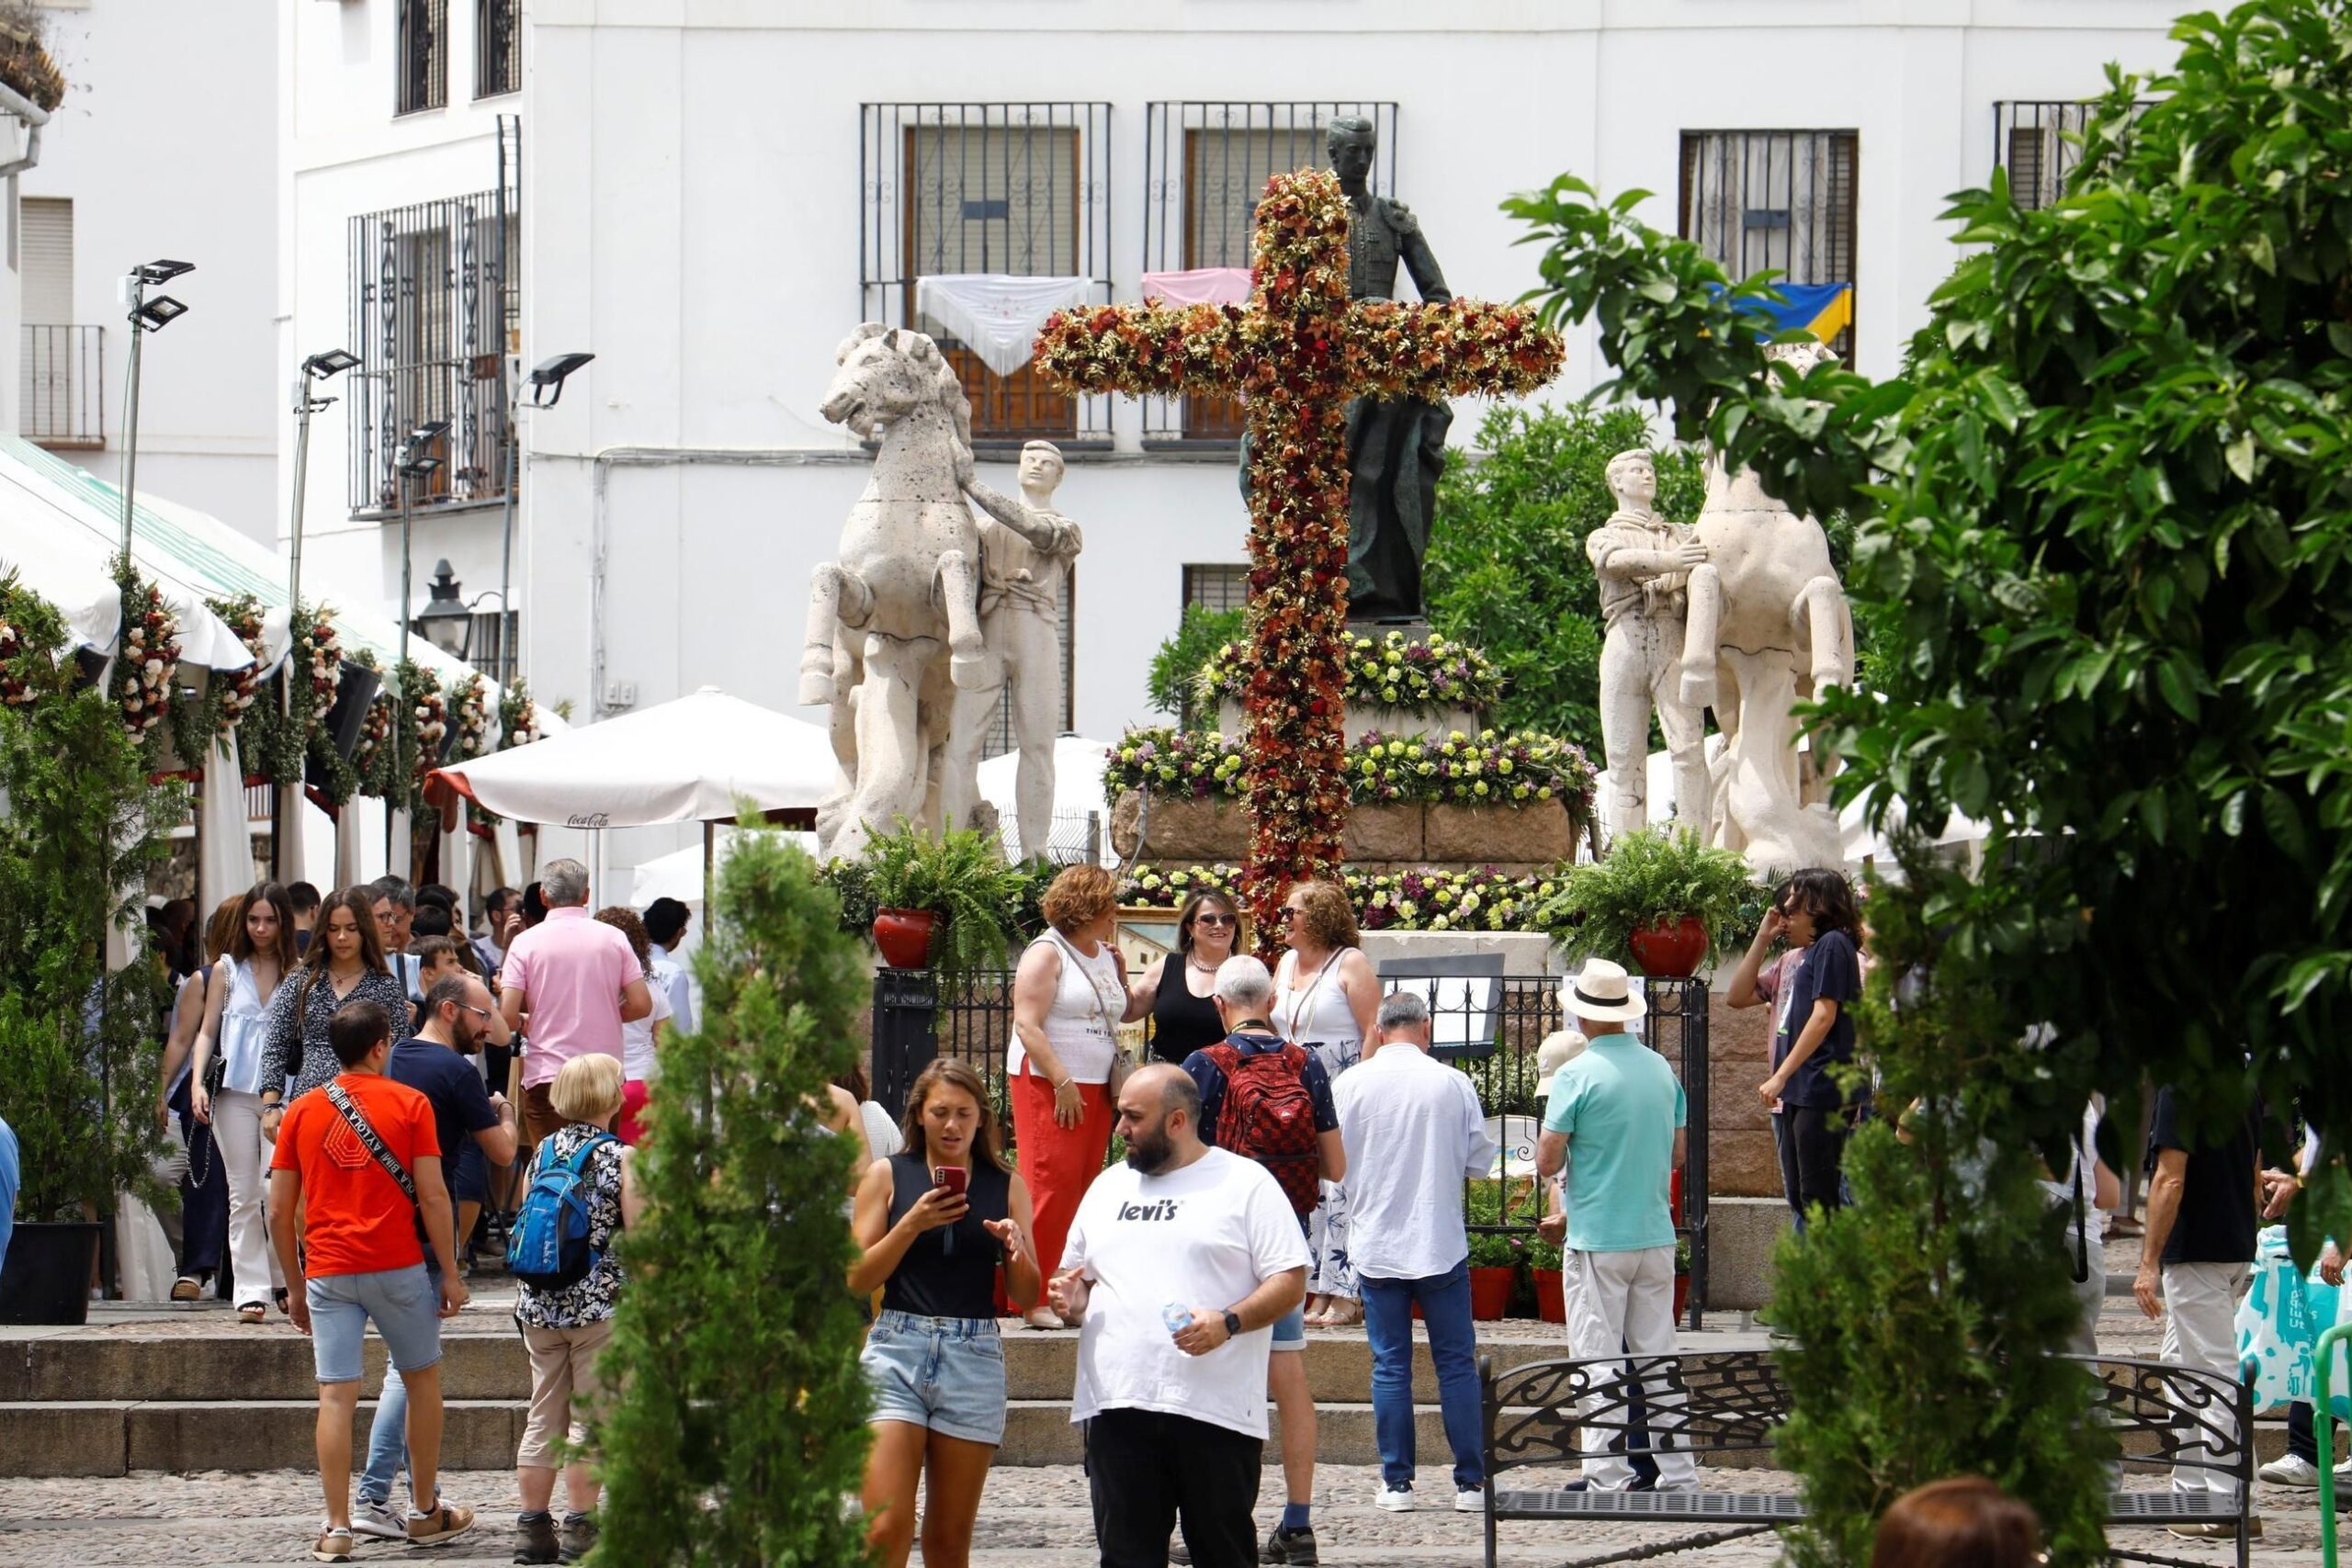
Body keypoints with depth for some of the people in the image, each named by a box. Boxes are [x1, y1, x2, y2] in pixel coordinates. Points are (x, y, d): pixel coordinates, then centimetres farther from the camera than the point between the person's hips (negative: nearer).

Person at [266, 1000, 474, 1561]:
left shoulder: (302, 1112, 6)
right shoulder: (408, 1104, -2)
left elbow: (279, 1211, 6)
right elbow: (432, 1197, -6)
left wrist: (296, 1287, 16)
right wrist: (450, 1274, 2)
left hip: (327, 1271, 2)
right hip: (397, 1265, -2)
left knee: (336, 1397, -1)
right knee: (422, 1378, 16)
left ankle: (337, 1529, -6)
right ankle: (426, 1512, 23)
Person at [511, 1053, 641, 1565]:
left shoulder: (544, 1152, 5)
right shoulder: (620, 1157, -9)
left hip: (539, 1305, 5)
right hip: (600, 1304, -5)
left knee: (544, 1415, 10)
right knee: (588, 1417, 1)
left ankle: (532, 1525, 10)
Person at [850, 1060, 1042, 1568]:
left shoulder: (1006, 1187, 10)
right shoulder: (888, 1176, 6)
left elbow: (1027, 1297, 10)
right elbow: (858, 1278, 1)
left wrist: (1015, 1249, -10)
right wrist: (912, 1224, -11)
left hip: (975, 1355, 2)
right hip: (896, 1353, -2)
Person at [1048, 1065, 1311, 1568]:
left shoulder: (1246, 1184, 2)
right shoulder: (1109, 1187, 19)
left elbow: (1290, 1282, -3)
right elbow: (1078, 1278, 27)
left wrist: (1227, 1322, -19)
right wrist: (1070, 1300, 3)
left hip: (1215, 1409, -4)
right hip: (1116, 1408, 4)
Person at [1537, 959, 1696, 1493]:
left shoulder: (1577, 1075, -12)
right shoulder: (1660, 1070, 6)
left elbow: (1547, 1162, -12)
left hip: (1597, 1239, -5)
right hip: (1656, 1234, 5)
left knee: (1599, 1358, -1)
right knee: (1657, 1356, 10)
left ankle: (1608, 1477, -2)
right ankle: (1676, 1472, 10)